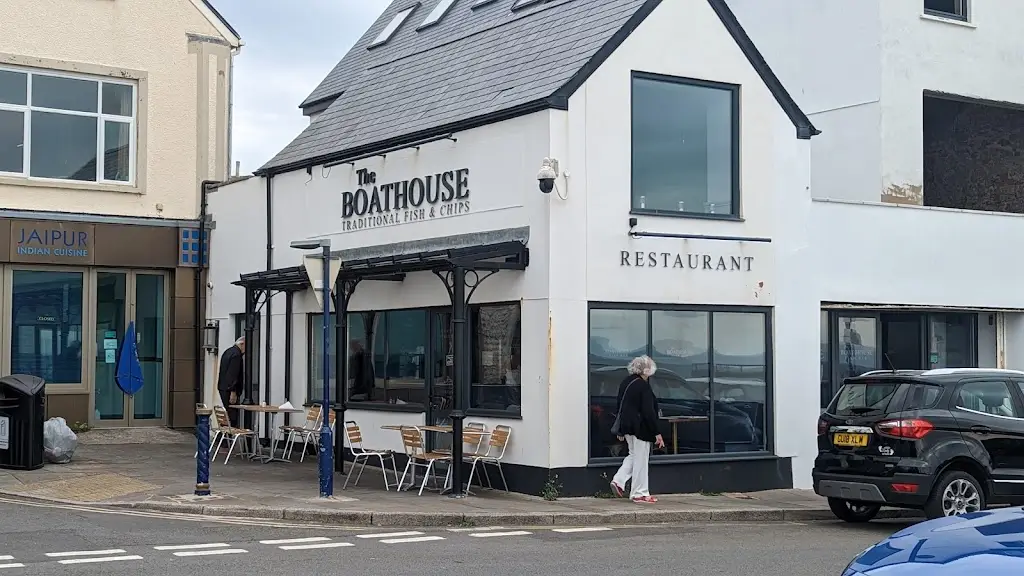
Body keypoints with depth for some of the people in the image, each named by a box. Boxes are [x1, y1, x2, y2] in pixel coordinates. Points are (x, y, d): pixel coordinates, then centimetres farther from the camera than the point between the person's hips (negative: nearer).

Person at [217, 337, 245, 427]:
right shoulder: (236, 355, -15)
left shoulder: (227, 352, 17)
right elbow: (232, 375, -21)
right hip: (229, 391, -10)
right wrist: (233, 392, -20)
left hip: (222, 388, 10)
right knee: (232, 417, -10)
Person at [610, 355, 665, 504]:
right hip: (641, 428, -8)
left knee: (634, 455, 22)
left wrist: (621, 430, 22)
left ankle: (619, 481, 11)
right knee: (640, 459, 1)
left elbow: (620, 406, 15)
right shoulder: (643, 386, -17)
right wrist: (657, 433, -14)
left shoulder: (625, 383, 8)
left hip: (627, 427, 8)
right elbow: (648, 412, -19)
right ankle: (640, 494, 8)